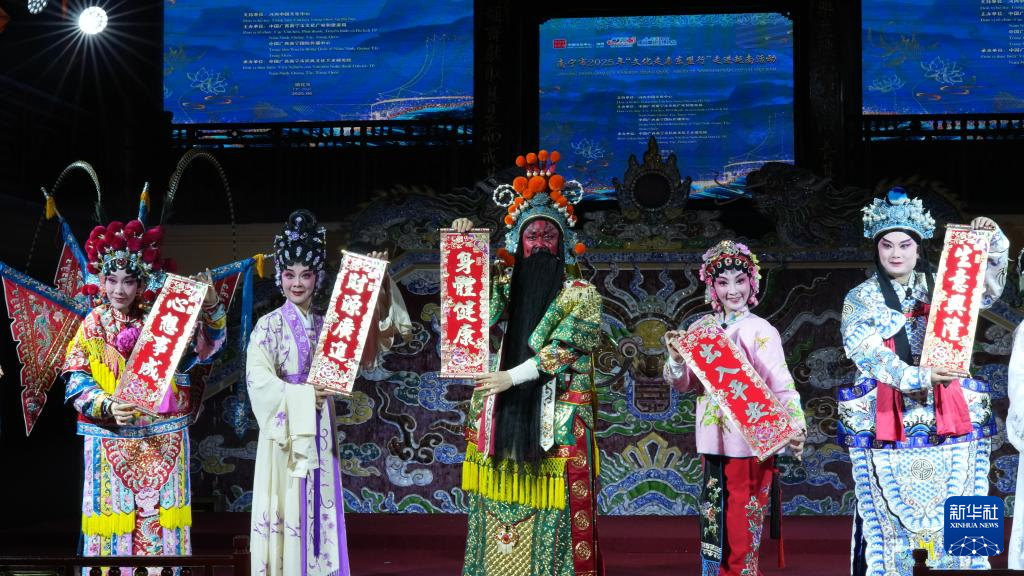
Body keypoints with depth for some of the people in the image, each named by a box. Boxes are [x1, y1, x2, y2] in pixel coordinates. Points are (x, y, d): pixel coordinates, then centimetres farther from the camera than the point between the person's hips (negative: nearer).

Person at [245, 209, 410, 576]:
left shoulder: (326, 325, 9)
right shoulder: (270, 325, -4)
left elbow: (374, 340, 3)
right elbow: (257, 380, -13)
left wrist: (379, 284, -4)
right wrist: (304, 395, -15)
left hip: (319, 430, 5)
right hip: (285, 430, -4)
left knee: (318, 511, 7)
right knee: (287, 513, -5)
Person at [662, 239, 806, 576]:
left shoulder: (760, 331, -8)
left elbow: (782, 386, -14)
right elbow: (685, 385, 9)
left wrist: (795, 427, -31)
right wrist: (676, 359, -11)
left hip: (749, 445, -5)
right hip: (713, 443, 5)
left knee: (741, 535, -1)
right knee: (714, 529, 12)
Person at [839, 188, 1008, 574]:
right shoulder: (860, 300, 5)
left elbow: (989, 287, 3)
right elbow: (868, 353, -9)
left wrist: (992, 242, -13)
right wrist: (918, 377, -22)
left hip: (947, 423, 2)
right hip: (886, 427, -2)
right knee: (888, 518, -4)